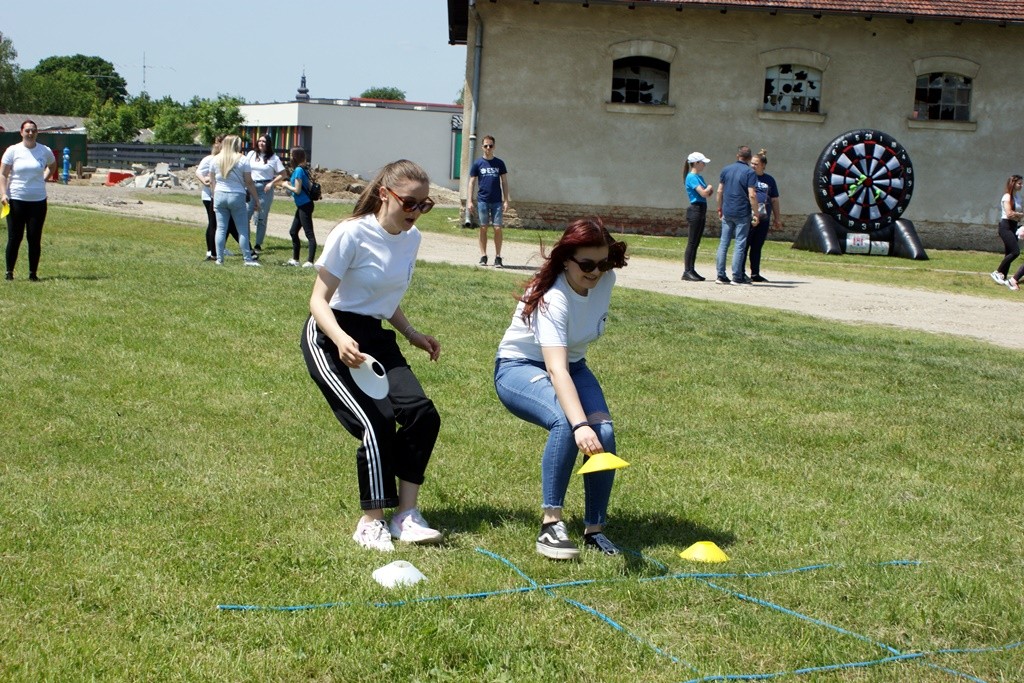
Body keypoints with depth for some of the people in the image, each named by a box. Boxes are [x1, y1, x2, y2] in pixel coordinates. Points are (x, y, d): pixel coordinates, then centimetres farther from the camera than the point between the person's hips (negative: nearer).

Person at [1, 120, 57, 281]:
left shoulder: (45, 151, 4)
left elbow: (52, 166, 25)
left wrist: (43, 179, 11)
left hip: (38, 201, 2)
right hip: (16, 200, -2)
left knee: (35, 238, 2)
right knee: (14, 238, 0)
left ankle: (33, 273, 11)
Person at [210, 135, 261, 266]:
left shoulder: (216, 159, 6)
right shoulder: (242, 160, -5)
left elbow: (212, 182, 9)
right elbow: (249, 183, -5)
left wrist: (214, 198, 18)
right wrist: (256, 200, 2)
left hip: (219, 195, 3)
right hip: (237, 196, -3)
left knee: (221, 228, 7)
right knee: (243, 229, 3)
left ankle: (219, 259, 6)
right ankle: (247, 259, 2)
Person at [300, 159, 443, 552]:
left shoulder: (412, 239, 4)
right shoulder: (352, 234, -16)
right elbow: (319, 299, -16)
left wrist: (413, 335, 4)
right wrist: (341, 339, -34)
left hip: (375, 338, 6)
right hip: (330, 336, -6)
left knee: (422, 414, -14)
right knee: (377, 422, -22)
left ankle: (406, 515, -6)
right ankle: (372, 523, -8)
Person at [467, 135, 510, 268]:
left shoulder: (499, 163, 6)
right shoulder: (477, 163, 3)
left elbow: (504, 182, 8)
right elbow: (472, 182, 5)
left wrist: (506, 200, 2)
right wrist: (470, 201, -1)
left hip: (497, 201, 0)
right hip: (482, 201, 0)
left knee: (498, 228, -4)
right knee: (483, 228, 3)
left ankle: (498, 257, 1)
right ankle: (483, 256, 10)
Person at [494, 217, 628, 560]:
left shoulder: (605, 280, -11)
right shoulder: (552, 299, -32)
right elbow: (556, 370, -45)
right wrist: (579, 424, -58)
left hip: (571, 365, 6)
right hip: (519, 368, -6)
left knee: (603, 432, -20)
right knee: (565, 422, -35)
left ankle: (594, 530, -8)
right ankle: (550, 524, -27)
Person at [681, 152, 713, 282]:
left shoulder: (699, 177, 16)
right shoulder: (691, 177, -12)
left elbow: (707, 194, 20)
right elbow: (703, 193, -19)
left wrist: (709, 190, 0)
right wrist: (709, 188, 0)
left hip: (701, 211, 9)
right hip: (695, 210, -9)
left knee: (696, 243, 9)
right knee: (692, 243, -9)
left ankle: (691, 270, 12)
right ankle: (687, 272, -9)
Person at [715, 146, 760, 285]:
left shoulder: (726, 170, 7)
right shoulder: (750, 172, -8)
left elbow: (719, 192, 9)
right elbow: (752, 195, -14)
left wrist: (720, 208, 19)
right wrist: (756, 214, -8)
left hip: (727, 212, 5)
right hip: (742, 213, -4)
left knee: (724, 243, 8)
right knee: (740, 244, -1)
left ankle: (721, 275, 7)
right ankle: (737, 277, -2)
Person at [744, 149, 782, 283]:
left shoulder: (769, 180, 11)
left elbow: (774, 200, 16)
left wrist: (777, 218, 14)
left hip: (763, 218, 4)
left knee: (757, 247, 10)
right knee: (745, 245, -3)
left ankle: (755, 274, 16)